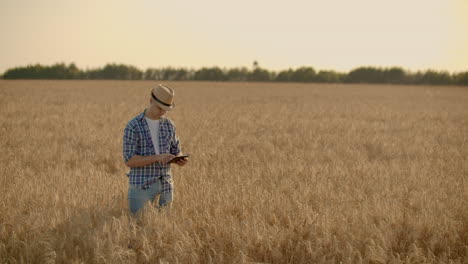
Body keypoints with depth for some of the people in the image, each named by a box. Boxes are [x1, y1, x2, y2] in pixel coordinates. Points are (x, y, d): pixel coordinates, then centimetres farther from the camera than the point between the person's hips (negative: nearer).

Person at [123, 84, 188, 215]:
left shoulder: (169, 125, 8)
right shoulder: (133, 126, -9)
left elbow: (176, 151, 17)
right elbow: (129, 160, -14)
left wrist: (181, 159, -8)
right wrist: (158, 158, -25)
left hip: (165, 187, 5)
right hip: (141, 187, -5)